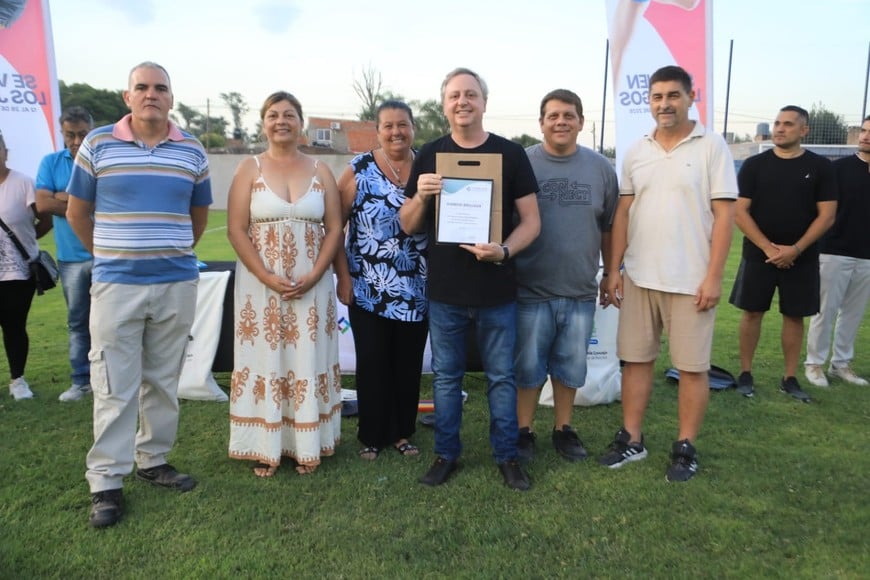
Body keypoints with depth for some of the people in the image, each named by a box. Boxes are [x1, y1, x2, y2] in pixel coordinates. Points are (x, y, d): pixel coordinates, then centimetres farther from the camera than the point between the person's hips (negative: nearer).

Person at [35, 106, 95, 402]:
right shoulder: (51, 162, 8)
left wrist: (64, 197, -9)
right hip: (70, 257, 3)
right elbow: (43, 203, -4)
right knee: (77, 320, 11)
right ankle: (81, 379, 20)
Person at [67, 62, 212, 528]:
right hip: (116, 285, -2)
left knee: (164, 381, 11)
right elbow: (77, 212, 9)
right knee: (114, 387, 1)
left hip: (177, 285, 2)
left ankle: (153, 460, 27)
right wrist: (108, 254, 11)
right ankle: (105, 482, 11)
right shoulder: (97, 144, 1)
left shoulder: (192, 152, 6)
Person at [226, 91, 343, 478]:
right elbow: (235, 230, -4)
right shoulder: (249, 169, 3)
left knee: (308, 361, 5)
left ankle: (307, 446, 17)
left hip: (312, 285, 1)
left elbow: (334, 228, 3)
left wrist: (313, 276, -10)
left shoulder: (320, 172, 7)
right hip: (260, 284, -1)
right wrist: (267, 277, -15)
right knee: (265, 361, 3)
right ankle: (266, 448, 14)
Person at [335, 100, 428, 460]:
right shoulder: (359, 170, -2)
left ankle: (402, 433, 27)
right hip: (368, 289, -2)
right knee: (372, 364, 5)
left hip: (416, 290, 2)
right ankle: (371, 436, 22)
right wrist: (343, 276, -6)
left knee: (409, 364, 10)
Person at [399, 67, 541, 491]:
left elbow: (531, 221, 0)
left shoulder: (510, 154, 1)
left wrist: (505, 250, -20)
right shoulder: (429, 155, 5)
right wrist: (421, 195, -14)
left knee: (501, 377, 10)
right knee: (446, 376, 12)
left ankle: (507, 455, 26)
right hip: (444, 291, 2)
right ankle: (446, 454, 28)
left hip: (497, 291, -1)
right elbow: (408, 226, 6)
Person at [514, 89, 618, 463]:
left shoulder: (601, 168, 5)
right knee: (528, 366, 7)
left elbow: (609, 227, 12)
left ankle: (563, 429, 31)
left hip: (581, 292, 3)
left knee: (571, 366, 14)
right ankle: (524, 431, 24)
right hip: (531, 291, -2)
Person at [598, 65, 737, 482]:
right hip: (639, 277, 4)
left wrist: (713, 276, -12)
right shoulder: (636, 152, 8)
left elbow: (724, 214, -6)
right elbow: (623, 213, 10)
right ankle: (631, 439, 24)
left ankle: (685, 448, 20)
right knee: (635, 358, 10)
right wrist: (614, 269, 5)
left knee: (692, 366, 5)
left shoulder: (711, 147, -3)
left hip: (691, 280, -4)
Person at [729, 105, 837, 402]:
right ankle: (745, 374, 16)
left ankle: (789, 378, 18)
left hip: (801, 258, 1)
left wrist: (796, 249, -13)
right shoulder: (754, 164, 0)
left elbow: (827, 215, -1)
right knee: (752, 312, 3)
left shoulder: (819, 166, 2)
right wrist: (768, 247, -13)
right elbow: (740, 212, -4)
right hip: (758, 255, 0)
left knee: (795, 315, 6)